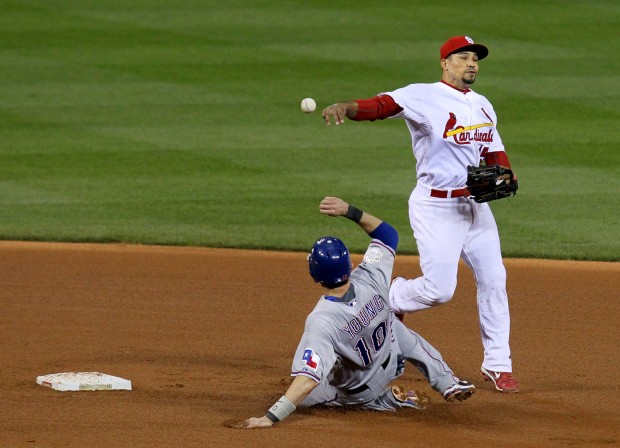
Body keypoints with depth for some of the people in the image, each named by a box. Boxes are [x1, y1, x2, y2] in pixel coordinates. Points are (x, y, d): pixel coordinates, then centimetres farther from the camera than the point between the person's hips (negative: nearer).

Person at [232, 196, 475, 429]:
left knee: (304, 396, 23)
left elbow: (307, 380, -48)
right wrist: (350, 211, -17)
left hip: (357, 393, -4)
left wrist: (270, 418, -51)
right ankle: (448, 384, 32)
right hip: (392, 365, 4)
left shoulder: (321, 322, -41)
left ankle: (388, 400, 9)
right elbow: (387, 233, -8)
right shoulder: (371, 280, -28)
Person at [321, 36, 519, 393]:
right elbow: (383, 105, -26)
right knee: (439, 290, -12)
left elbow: (496, 153, 17)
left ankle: (498, 364, 18)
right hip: (436, 206, -7)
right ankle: (389, 300, 20)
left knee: (494, 281, 6)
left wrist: (504, 176, -7)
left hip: (475, 204, 7)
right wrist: (346, 108, -47)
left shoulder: (483, 106, 13)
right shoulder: (424, 97, -11)